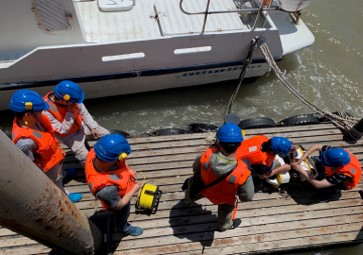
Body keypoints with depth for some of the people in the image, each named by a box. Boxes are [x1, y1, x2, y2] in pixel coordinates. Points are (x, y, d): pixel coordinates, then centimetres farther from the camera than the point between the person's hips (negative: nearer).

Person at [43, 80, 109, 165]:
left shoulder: (69, 97, -22)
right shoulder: (47, 111, -35)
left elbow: (84, 112, -5)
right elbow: (63, 130, -26)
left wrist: (93, 127, -5)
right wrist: (70, 113, -35)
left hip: (81, 124, 5)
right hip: (68, 135, -5)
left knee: (107, 135, 6)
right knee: (86, 158, -10)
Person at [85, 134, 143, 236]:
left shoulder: (93, 153, -36)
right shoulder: (106, 188, -51)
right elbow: (118, 205, -27)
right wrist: (134, 190, -15)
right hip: (118, 199, -5)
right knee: (122, 216, 32)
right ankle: (124, 228, 65)